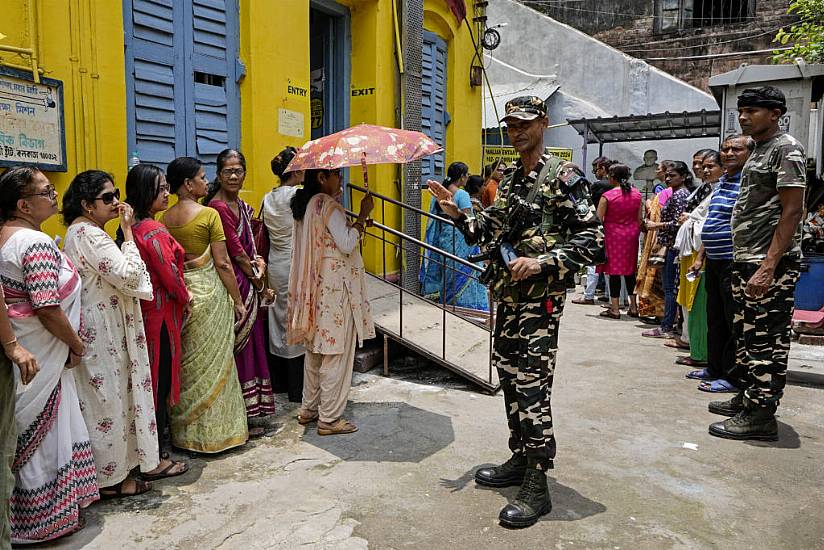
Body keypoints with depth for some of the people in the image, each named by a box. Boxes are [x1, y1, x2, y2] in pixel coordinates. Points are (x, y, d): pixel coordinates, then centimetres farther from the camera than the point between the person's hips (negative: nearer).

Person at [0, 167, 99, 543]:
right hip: (39, 357, -9)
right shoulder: (36, 243, -20)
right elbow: (48, 309, -25)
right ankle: (46, 519, 20)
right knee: (42, 431, 5)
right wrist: (77, 344, -11)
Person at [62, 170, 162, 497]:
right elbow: (129, 275, -23)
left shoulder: (77, 232, 13)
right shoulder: (91, 236, -19)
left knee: (101, 398, 18)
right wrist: (128, 232, -18)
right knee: (108, 400, 1)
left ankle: (111, 468, 32)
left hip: (97, 329, 11)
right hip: (102, 332, -11)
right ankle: (110, 478, 14)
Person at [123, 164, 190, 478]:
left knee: (149, 379, 17)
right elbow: (170, 274, -19)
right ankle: (156, 460, 10)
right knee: (160, 380, 0)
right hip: (160, 313, -9)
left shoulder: (131, 227, 8)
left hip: (142, 308, 9)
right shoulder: (154, 231, -19)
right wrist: (185, 298, -1)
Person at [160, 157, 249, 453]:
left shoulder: (164, 218, 5)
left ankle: (185, 431, 27)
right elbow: (222, 263, -12)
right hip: (208, 293, -5)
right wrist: (238, 300, -4)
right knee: (213, 362, 5)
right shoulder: (209, 214, -11)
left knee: (184, 363, 15)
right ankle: (215, 431, 15)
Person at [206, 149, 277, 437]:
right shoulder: (217, 207, -13)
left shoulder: (244, 207, 14)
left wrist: (258, 262, -4)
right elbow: (236, 251, -13)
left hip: (250, 286, 9)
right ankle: (244, 417, 11)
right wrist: (260, 284, -5)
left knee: (253, 344, 14)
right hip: (234, 285, -9)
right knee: (239, 346, -1)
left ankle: (255, 411, 26)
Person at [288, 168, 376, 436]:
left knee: (316, 347, 17)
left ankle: (308, 409, 28)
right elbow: (347, 244, -21)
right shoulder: (328, 205, -15)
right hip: (335, 285, -9)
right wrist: (363, 215, -14)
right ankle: (329, 418, 6)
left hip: (314, 285, 9)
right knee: (336, 352, -1)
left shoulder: (305, 204, 11)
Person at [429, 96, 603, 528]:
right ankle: (520, 459, 31)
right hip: (507, 295, 8)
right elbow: (490, 231, 19)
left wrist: (542, 262, -22)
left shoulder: (561, 177, -8)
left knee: (532, 386, -7)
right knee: (509, 378, 15)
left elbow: (593, 238, -13)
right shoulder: (511, 179, 16)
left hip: (540, 298, -8)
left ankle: (536, 488, 4)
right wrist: (458, 214, 3)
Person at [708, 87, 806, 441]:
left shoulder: (786, 149, -9)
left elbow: (792, 211, -17)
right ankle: (749, 397, 27)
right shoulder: (759, 151, 20)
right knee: (747, 335, 15)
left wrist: (768, 266, -23)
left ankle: (762, 415, 3)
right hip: (746, 260, 10)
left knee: (767, 340, -4)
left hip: (769, 265, -10)